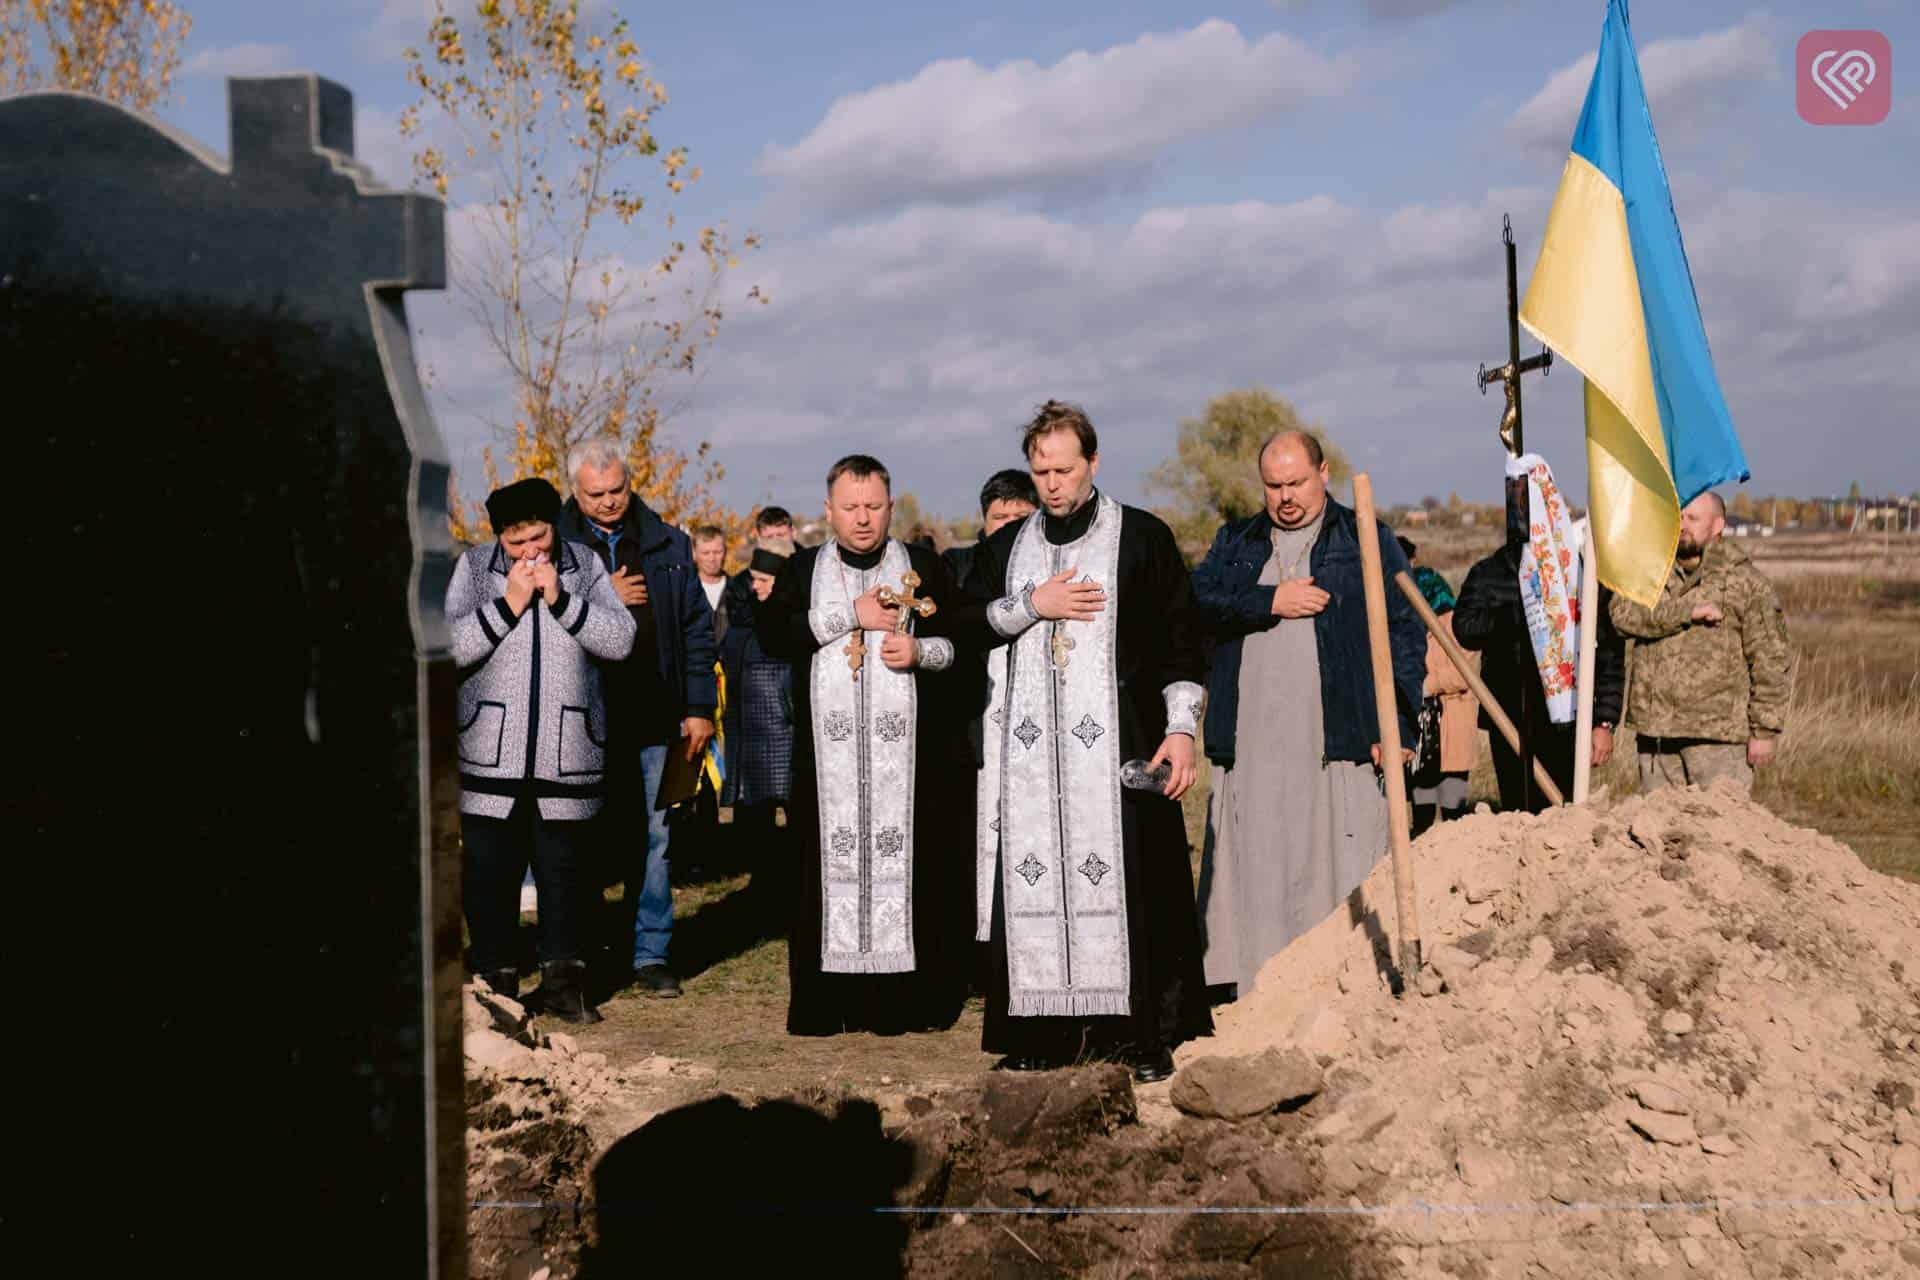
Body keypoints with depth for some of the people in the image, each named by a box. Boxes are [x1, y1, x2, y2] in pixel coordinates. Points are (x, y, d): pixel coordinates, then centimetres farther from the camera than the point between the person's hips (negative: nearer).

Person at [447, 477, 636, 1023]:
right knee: (490, 869, 3)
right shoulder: (474, 566, 4)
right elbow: (450, 646, -5)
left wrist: (560, 599, -11)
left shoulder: (584, 565, 7)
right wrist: (507, 604, -12)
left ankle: (562, 980, 14)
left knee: (563, 865, 4)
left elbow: (620, 639, -3)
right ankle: (496, 982, 15)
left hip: (566, 750, 0)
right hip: (490, 749, 0)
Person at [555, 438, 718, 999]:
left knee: (654, 836, 4)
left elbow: (697, 628, 10)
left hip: (654, 717, 2)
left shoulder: (668, 545, 9)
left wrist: (699, 707, 5)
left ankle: (650, 953, 12)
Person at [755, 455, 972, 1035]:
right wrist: (851, 614, -9)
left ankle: (911, 998, 2)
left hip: (910, 748, 0)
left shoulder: (926, 569, 11)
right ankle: (829, 1002, 3)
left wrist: (921, 650, -10)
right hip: (828, 752, 1)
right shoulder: (801, 570, 12)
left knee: (911, 859, -4)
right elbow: (771, 633, -4)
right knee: (830, 860, -3)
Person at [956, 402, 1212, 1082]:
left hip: (1119, 743, -3)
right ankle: (1047, 1032, 7)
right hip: (1030, 749, 4)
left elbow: (1181, 640, 1)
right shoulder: (1006, 546, 15)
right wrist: (1032, 603, -5)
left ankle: (1146, 1033, 3)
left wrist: (1181, 729, -7)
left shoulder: (1143, 537, 3)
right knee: (1034, 879, 0)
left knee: (1130, 878, -5)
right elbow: (965, 626, 10)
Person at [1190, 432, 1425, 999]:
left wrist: (1398, 729, -4)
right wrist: (1271, 602, -10)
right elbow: (1200, 598, 1)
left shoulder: (1366, 541, 9)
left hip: (1340, 743, -2)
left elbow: (1405, 636, 4)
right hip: (1251, 747, 3)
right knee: (1254, 870, 2)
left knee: (1342, 873, -4)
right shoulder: (1236, 543, 18)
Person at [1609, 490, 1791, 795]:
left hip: (1718, 735, -4)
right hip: (1656, 731, 4)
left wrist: (1764, 731, -7)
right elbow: (1625, 613, -8)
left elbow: (1771, 662, -3)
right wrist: (1687, 612, -18)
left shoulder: (1746, 582, 0)